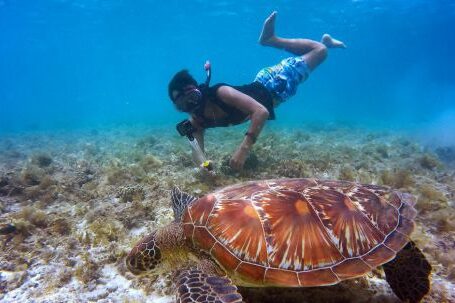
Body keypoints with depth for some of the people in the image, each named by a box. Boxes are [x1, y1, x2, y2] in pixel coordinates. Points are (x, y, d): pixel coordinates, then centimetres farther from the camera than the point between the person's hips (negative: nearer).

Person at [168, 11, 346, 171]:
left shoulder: (220, 93, -42)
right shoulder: (196, 121, -21)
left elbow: (261, 111, -48)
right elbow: (197, 150, -19)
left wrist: (244, 149, -59)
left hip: (273, 84, -5)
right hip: (259, 86, 5)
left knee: (320, 51, 4)